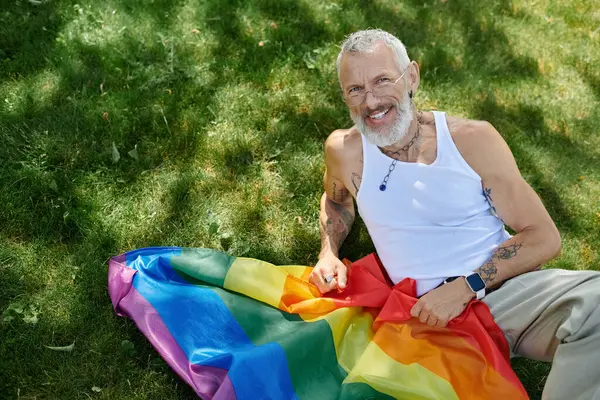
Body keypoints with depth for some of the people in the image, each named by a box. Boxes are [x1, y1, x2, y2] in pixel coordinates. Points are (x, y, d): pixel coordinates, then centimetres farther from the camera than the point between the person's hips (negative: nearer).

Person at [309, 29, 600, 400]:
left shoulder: (473, 139, -4)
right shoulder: (345, 151, 0)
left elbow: (544, 237, -3)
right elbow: (336, 200, 26)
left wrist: (467, 286, -15)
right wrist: (329, 254, 7)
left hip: (509, 290, 0)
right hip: (431, 314, 1)